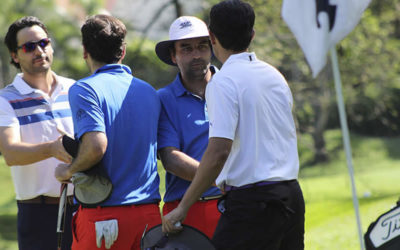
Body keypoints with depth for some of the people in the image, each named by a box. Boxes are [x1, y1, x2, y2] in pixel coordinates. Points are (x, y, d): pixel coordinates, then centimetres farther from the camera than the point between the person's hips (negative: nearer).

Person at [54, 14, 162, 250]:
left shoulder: (85, 89, -8)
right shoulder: (150, 92, 13)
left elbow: (96, 146, -22)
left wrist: (69, 171, -3)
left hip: (103, 216, -5)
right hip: (149, 212, 5)